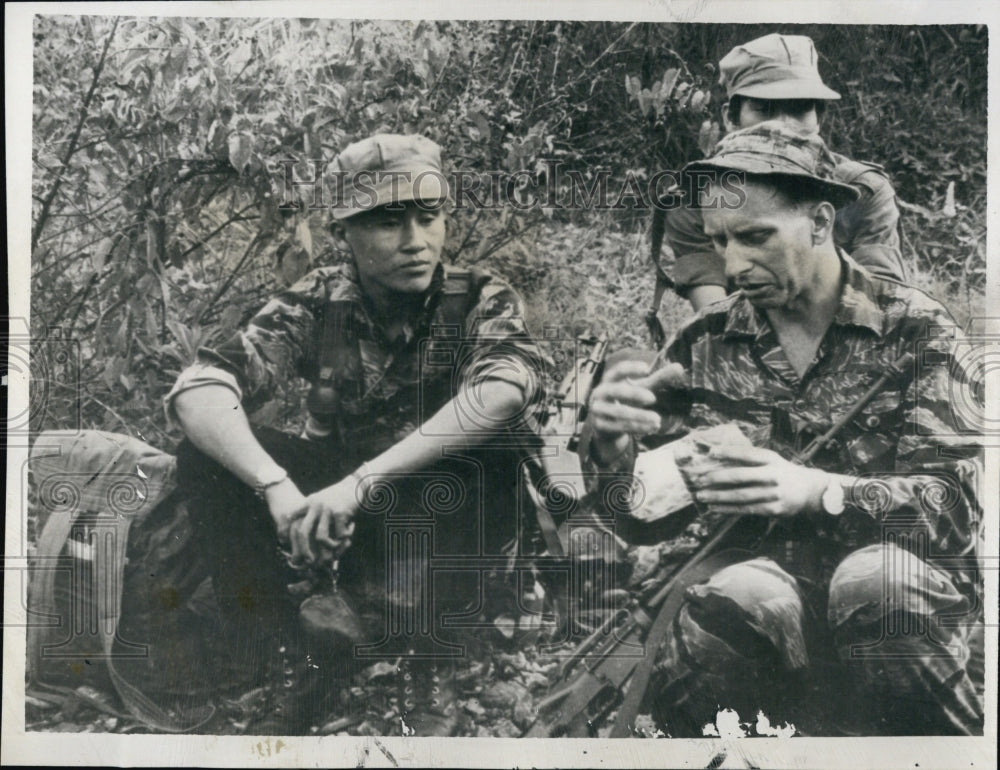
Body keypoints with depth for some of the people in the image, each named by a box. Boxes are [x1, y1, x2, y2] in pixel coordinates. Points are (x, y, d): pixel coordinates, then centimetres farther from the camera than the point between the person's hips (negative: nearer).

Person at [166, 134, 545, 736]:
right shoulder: (317, 306, -7)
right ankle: (294, 672, -14)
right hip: (339, 498, 2)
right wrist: (278, 488, -37)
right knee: (207, 458, -19)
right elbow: (198, 390, -19)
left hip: (452, 511, -2)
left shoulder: (483, 302, -12)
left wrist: (362, 482, -40)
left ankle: (424, 661, -17)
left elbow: (504, 390, -34)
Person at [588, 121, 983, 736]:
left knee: (876, 578, -34)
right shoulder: (702, 345, 7)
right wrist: (615, 447, -18)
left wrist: (815, 491, -28)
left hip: (908, 594, 0)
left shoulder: (915, 331, 0)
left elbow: (957, 503, -10)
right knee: (727, 604, -33)